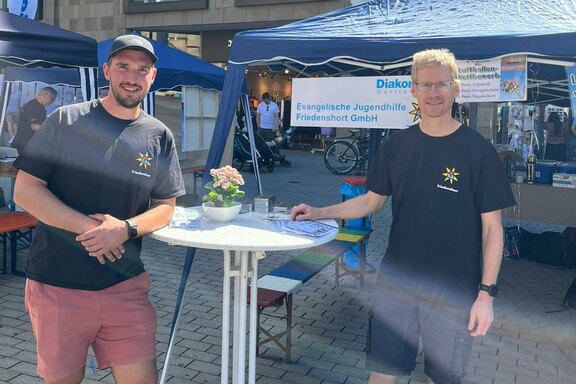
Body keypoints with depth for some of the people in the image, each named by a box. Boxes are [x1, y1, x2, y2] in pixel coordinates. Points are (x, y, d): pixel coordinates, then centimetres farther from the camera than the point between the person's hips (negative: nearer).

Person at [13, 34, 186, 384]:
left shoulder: (159, 136, 4)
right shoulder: (66, 120, -4)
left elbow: (165, 207, 5)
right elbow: (25, 191, -6)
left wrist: (125, 229, -15)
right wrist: (87, 226, -17)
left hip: (126, 286, 2)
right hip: (58, 285, -1)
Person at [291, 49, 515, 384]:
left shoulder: (478, 150, -9)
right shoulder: (396, 146, 2)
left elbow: (492, 226, -7)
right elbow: (372, 201, 10)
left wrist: (487, 293, -10)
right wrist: (319, 213, 0)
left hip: (454, 290, -2)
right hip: (397, 281, 3)